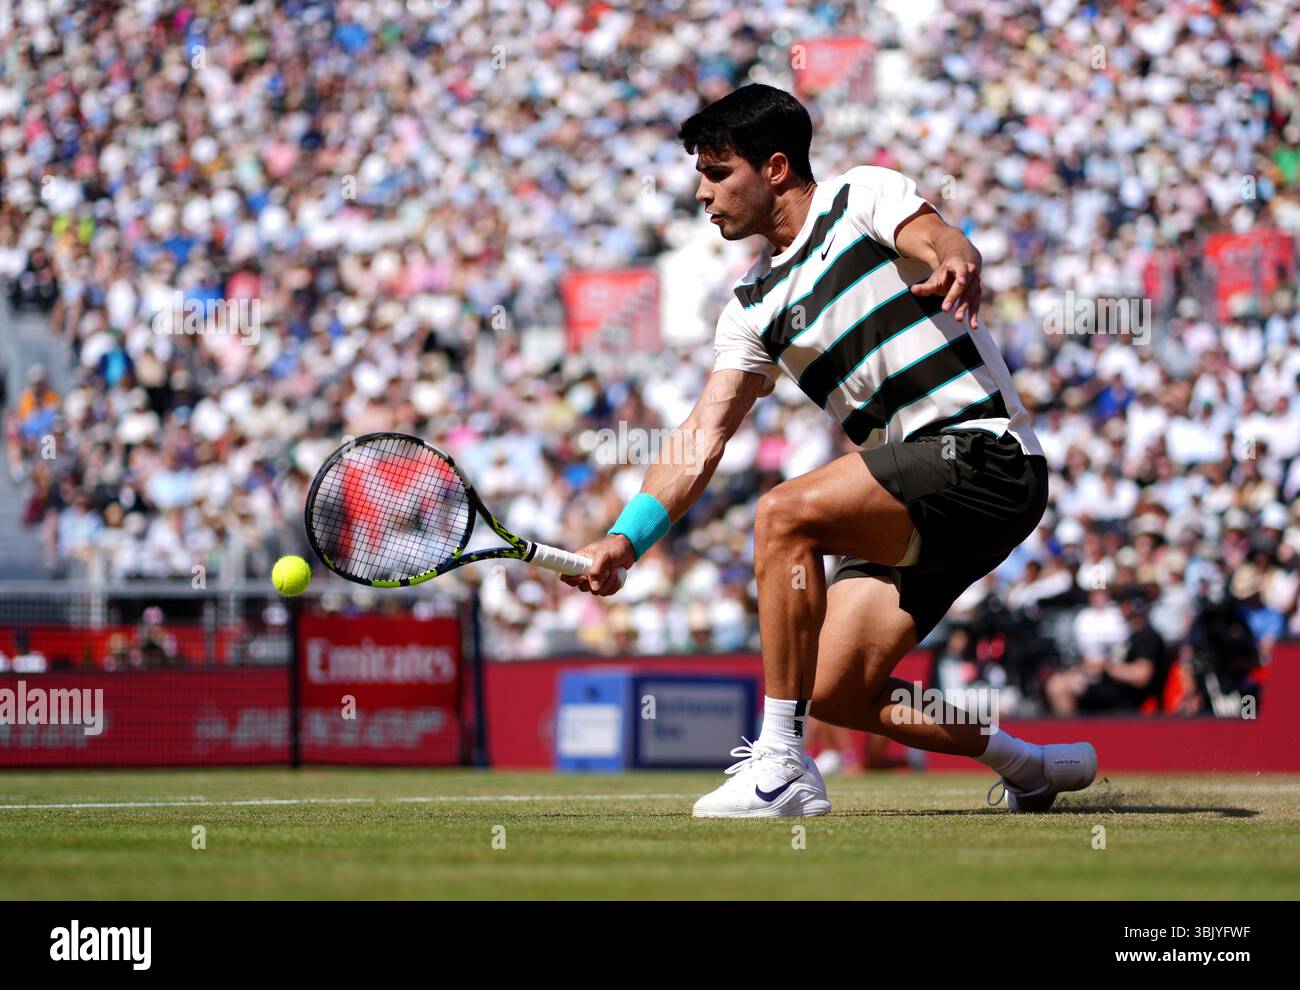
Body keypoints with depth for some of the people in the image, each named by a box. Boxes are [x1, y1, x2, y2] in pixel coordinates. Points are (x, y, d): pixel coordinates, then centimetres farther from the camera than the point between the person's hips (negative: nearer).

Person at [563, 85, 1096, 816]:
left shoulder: (864, 195, 0)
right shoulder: (754, 306, 16)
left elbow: (948, 244, -20)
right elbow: (701, 440, 10)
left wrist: (956, 267, -45)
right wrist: (625, 540, -3)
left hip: (984, 455, -8)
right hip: (915, 499, 8)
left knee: (786, 513, -26)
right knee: (836, 692, 2)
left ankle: (783, 763, -24)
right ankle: (1030, 767, 21)